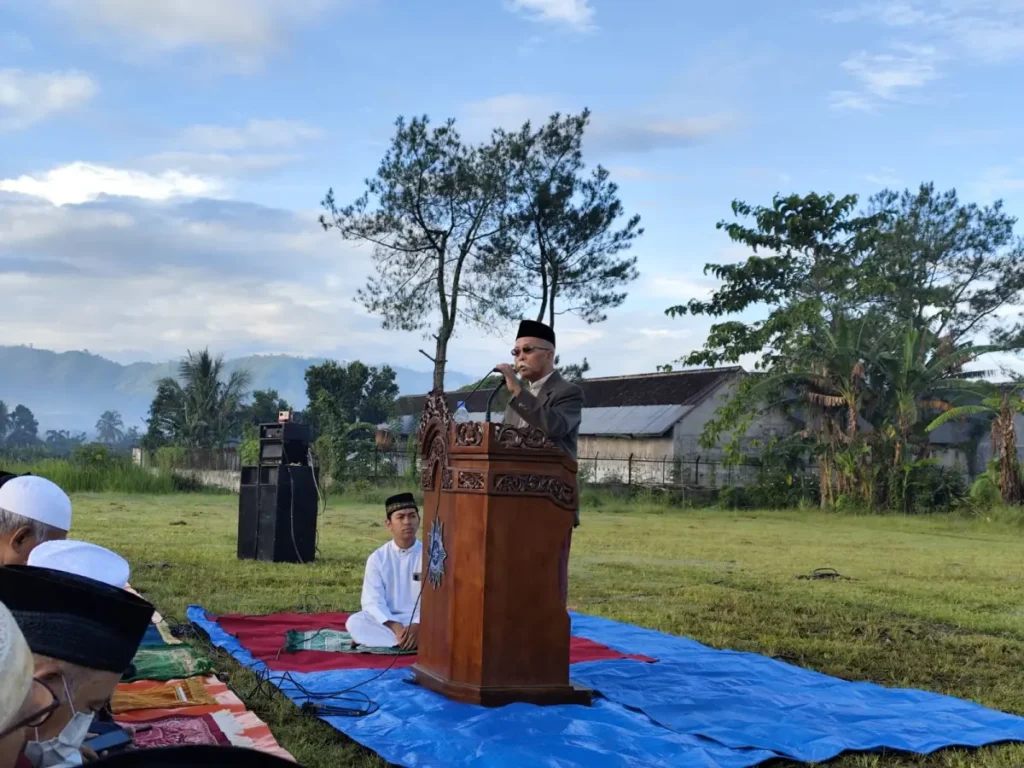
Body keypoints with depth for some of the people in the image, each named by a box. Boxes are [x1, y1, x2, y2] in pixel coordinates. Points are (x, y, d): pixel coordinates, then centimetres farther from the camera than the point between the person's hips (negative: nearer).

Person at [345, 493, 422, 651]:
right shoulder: (377, 558, -1)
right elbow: (372, 602, -10)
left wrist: (418, 625, -26)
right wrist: (396, 627, -26)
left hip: (421, 621, 0)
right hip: (387, 621, 0)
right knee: (354, 623, -28)